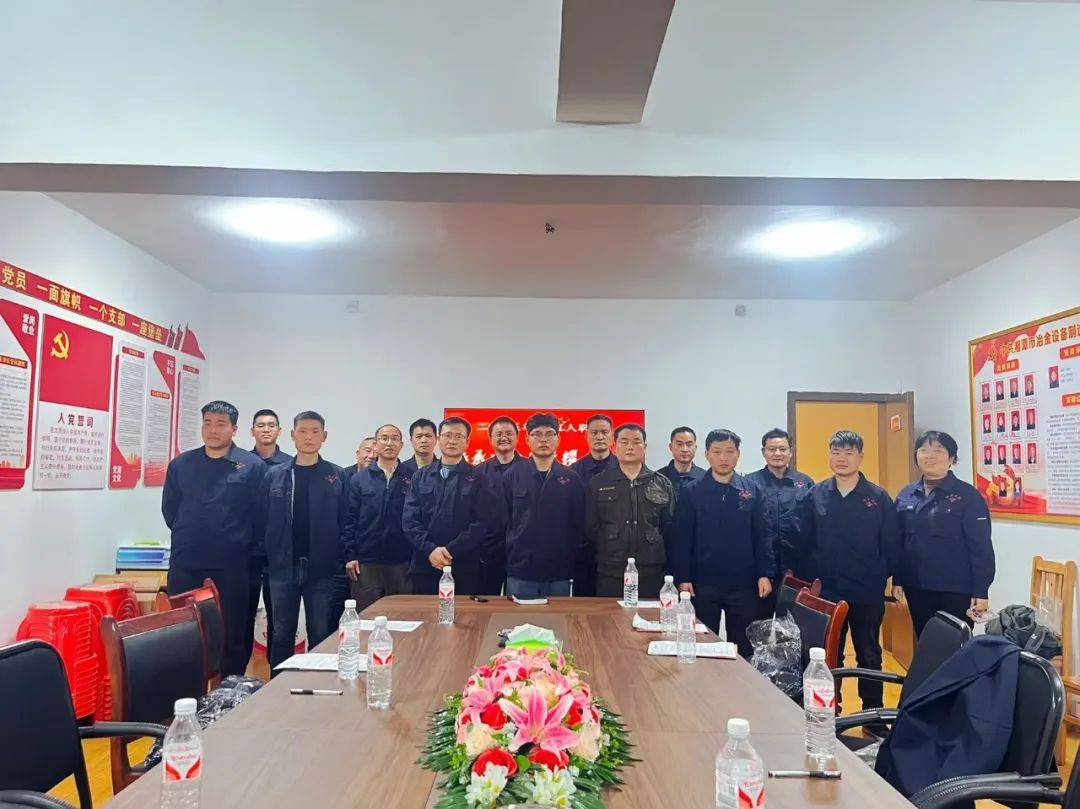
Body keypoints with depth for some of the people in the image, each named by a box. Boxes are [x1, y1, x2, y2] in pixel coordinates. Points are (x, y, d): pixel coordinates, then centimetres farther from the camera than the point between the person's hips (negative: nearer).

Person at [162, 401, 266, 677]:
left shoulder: (252, 466, -4)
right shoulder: (181, 464, 6)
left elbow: (261, 515, -3)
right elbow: (169, 509, 14)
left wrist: (241, 543, 1)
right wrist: (189, 537, 12)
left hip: (232, 565, -2)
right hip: (185, 563, 3)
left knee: (233, 633, 7)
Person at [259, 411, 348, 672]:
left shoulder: (337, 476, 0)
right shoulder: (274, 475, 3)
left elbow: (345, 522, 0)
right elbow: (263, 520, 5)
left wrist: (343, 559, -5)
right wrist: (265, 556, 0)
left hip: (321, 570, -1)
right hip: (283, 569, 1)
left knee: (321, 636, 7)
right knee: (282, 634, 12)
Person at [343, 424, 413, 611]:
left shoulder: (411, 478, 4)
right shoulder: (359, 479, 6)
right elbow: (350, 519, 3)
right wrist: (350, 556, -4)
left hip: (401, 562, 0)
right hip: (366, 562, 0)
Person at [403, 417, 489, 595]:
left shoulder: (476, 478, 4)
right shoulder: (421, 476, 11)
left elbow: (481, 522, -5)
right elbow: (409, 520, 3)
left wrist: (451, 550, -13)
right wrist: (430, 549, -11)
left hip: (464, 566, -2)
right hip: (424, 564, 2)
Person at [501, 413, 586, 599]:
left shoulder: (572, 479, 4)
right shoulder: (512, 476, 2)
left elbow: (579, 525, 5)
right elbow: (503, 521, 3)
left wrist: (578, 567, 1)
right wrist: (502, 561, 0)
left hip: (559, 573, 1)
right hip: (520, 571, -1)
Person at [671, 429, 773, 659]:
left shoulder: (751, 491, 3)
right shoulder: (691, 493, -1)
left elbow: (761, 536, 3)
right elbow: (682, 539, -2)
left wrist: (765, 573, -5)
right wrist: (682, 578, -8)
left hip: (744, 584, 1)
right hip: (703, 584, -1)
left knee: (745, 648, 10)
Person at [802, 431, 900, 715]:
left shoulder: (878, 497, -5)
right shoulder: (815, 495, -1)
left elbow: (892, 545, -1)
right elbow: (806, 542, 3)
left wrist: (880, 577, -3)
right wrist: (812, 578, 0)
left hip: (867, 593, -1)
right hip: (825, 591, 1)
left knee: (869, 655, 13)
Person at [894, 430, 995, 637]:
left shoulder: (967, 495, -8)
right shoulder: (906, 495, 6)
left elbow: (981, 547, -10)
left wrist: (981, 591, -13)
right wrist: (897, 580, 7)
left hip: (956, 590, -4)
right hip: (917, 588, 4)